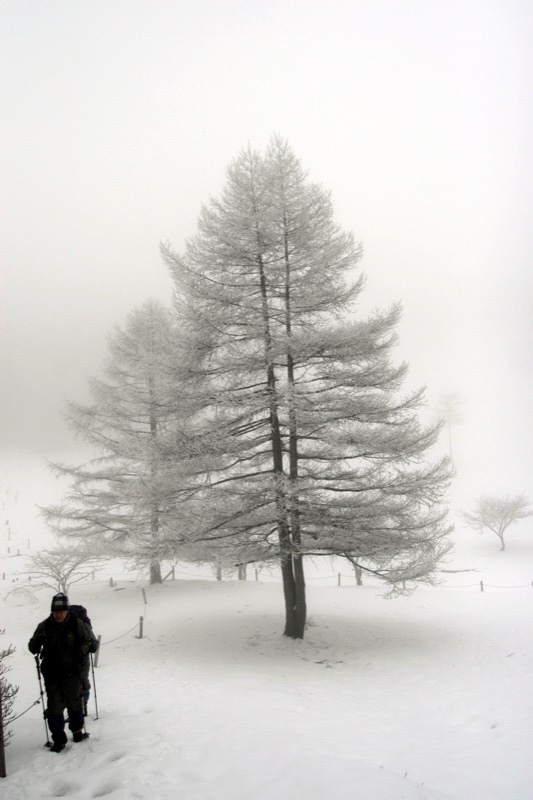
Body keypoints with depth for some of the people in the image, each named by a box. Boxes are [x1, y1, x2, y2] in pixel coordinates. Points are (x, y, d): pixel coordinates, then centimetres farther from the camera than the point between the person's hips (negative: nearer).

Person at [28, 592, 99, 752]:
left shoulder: (78, 625, -10)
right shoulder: (44, 626, -7)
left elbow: (94, 643, -1)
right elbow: (33, 648, 2)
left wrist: (87, 646, -23)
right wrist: (37, 642, -21)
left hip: (72, 674, 0)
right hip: (51, 675, 0)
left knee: (75, 704, 17)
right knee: (54, 708, 4)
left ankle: (77, 731, 39)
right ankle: (59, 739, 19)